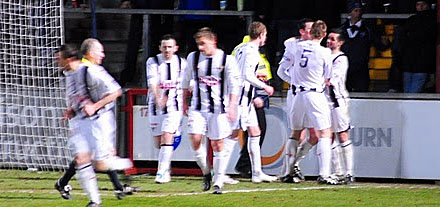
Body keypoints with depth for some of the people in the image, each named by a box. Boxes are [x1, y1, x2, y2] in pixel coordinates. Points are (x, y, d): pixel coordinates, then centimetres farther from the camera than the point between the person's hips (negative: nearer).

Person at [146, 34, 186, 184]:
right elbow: (152, 83, -18)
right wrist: (158, 99, -33)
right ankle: (165, 171, 28)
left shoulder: (181, 63, 3)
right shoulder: (153, 62, -4)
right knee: (158, 141, 6)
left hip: (174, 106, -1)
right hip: (156, 106, 1)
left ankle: (162, 173, -16)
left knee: (167, 138, -15)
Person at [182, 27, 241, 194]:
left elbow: (234, 85, -4)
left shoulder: (227, 60, -5)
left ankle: (218, 182, 8)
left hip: (219, 108, -2)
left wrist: (232, 106, -12)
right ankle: (206, 172, 11)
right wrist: (184, 103, 19)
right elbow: (186, 80, 17)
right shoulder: (193, 58, 4)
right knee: (195, 139, -13)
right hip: (198, 107, 2)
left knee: (218, 145, -2)